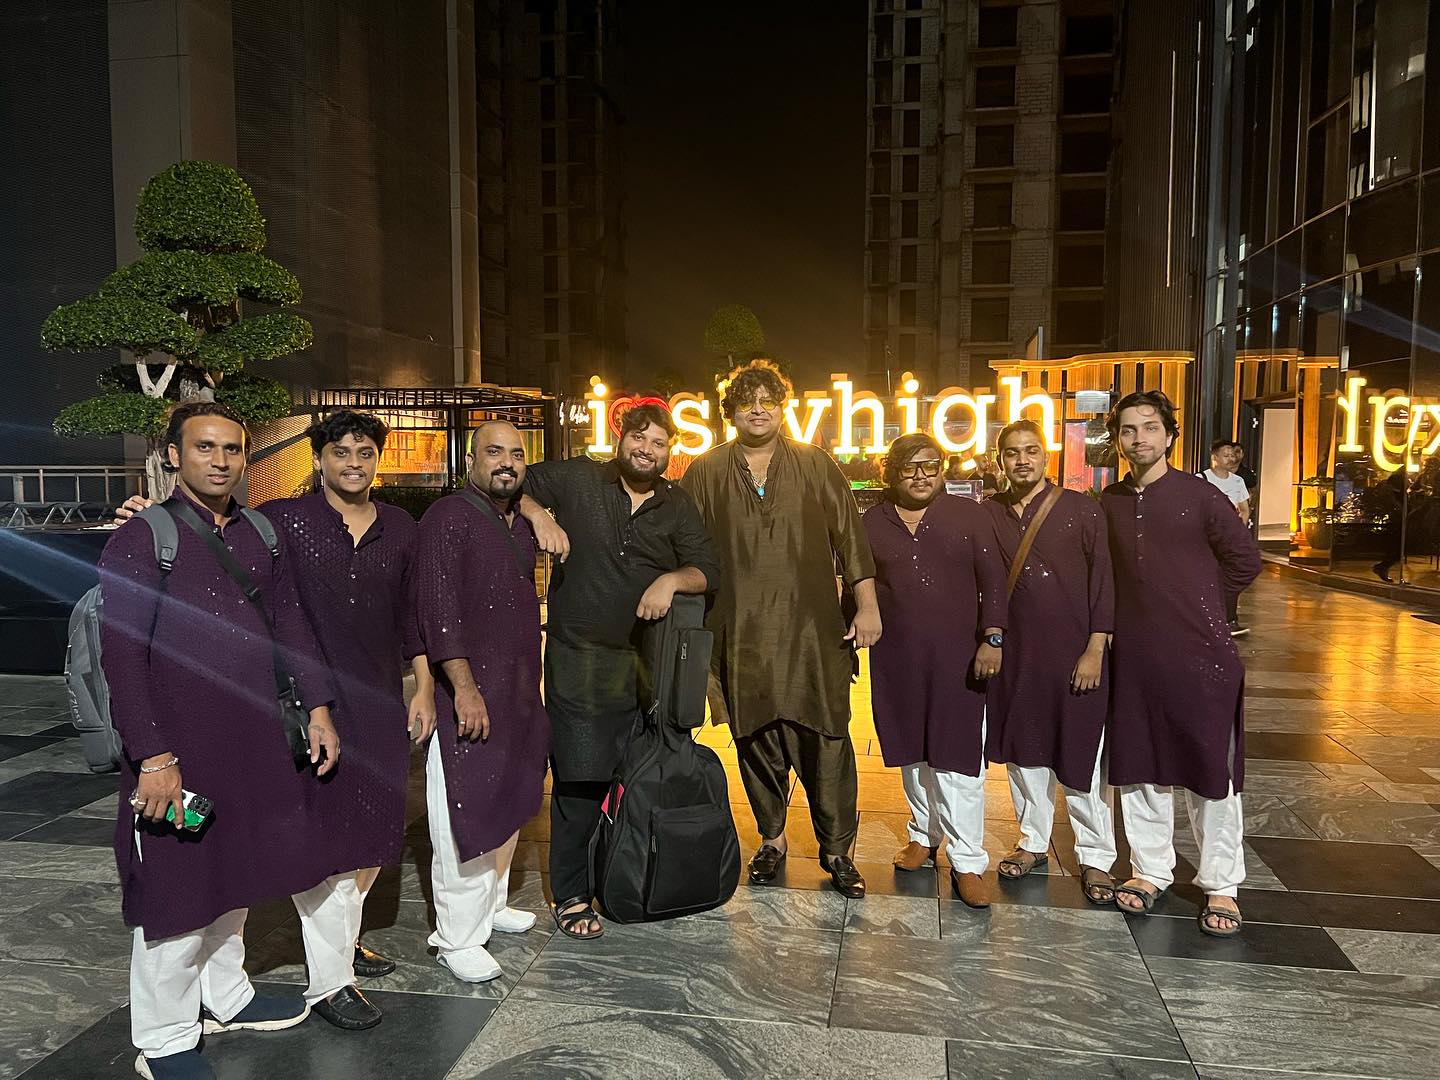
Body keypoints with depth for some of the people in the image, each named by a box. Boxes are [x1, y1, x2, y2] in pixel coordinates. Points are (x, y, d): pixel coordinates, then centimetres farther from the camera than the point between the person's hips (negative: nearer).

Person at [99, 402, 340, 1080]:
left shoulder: (262, 537, 9)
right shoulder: (141, 540, -10)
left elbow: (291, 623, 15)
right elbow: (121, 656, -14)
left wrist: (317, 708, 9)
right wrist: (153, 756, -19)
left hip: (255, 740, 6)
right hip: (179, 748, -6)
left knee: (232, 873, 20)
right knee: (178, 889, 4)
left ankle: (224, 998, 39)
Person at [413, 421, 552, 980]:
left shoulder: (521, 524, 14)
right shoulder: (447, 517, -11)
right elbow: (437, 608, -18)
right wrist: (464, 687, -23)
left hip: (519, 688, 8)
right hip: (470, 689, -8)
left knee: (507, 804, 17)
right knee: (466, 814, -3)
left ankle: (490, 906, 33)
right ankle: (457, 938, 9)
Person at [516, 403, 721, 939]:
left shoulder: (677, 505, 8)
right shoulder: (577, 479, -1)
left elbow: (708, 570, 5)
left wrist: (673, 579, -15)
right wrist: (538, 514, -13)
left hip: (648, 663, 3)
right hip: (578, 660, -3)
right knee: (580, 783, -1)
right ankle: (572, 897, 15)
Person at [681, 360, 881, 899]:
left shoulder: (816, 465, 6)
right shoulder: (705, 472, 6)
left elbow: (850, 538, 5)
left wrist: (867, 607, 0)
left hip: (812, 627, -1)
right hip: (741, 633, 1)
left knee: (825, 737, 0)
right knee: (756, 738, 10)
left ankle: (837, 848, 16)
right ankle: (772, 839, 29)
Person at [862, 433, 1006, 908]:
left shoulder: (968, 515, 0)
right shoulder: (871, 522, 5)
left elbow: (992, 580, -1)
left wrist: (992, 639, -9)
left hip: (956, 655, -2)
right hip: (896, 658, 2)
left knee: (958, 755, -2)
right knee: (912, 750, 14)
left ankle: (967, 861, 6)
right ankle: (925, 835, 32)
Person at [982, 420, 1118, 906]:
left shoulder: (1081, 509, -5)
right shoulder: (987, 514, 3)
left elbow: (1104, 580, -6)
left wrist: (1095, 650, -10)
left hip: (1074, 653, -3)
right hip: (1013, 652, 3)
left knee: (1081, 754, 5)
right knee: (1022, 747, 14)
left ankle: (1096, 858, 20)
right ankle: (1034, 842, 32)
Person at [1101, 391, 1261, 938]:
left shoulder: (1199, 495, -4)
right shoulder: (1108, 503, 6)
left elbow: (1245, 561, 2)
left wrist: (1196, 605, 5)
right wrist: (1146, 608, 7)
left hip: (1200, 653, -3)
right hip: (1132, 655, 4)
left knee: (1210, 769, 5)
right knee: (1139, 767, 11)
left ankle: (1220, 885, 19)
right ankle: (1150, 870, 27)